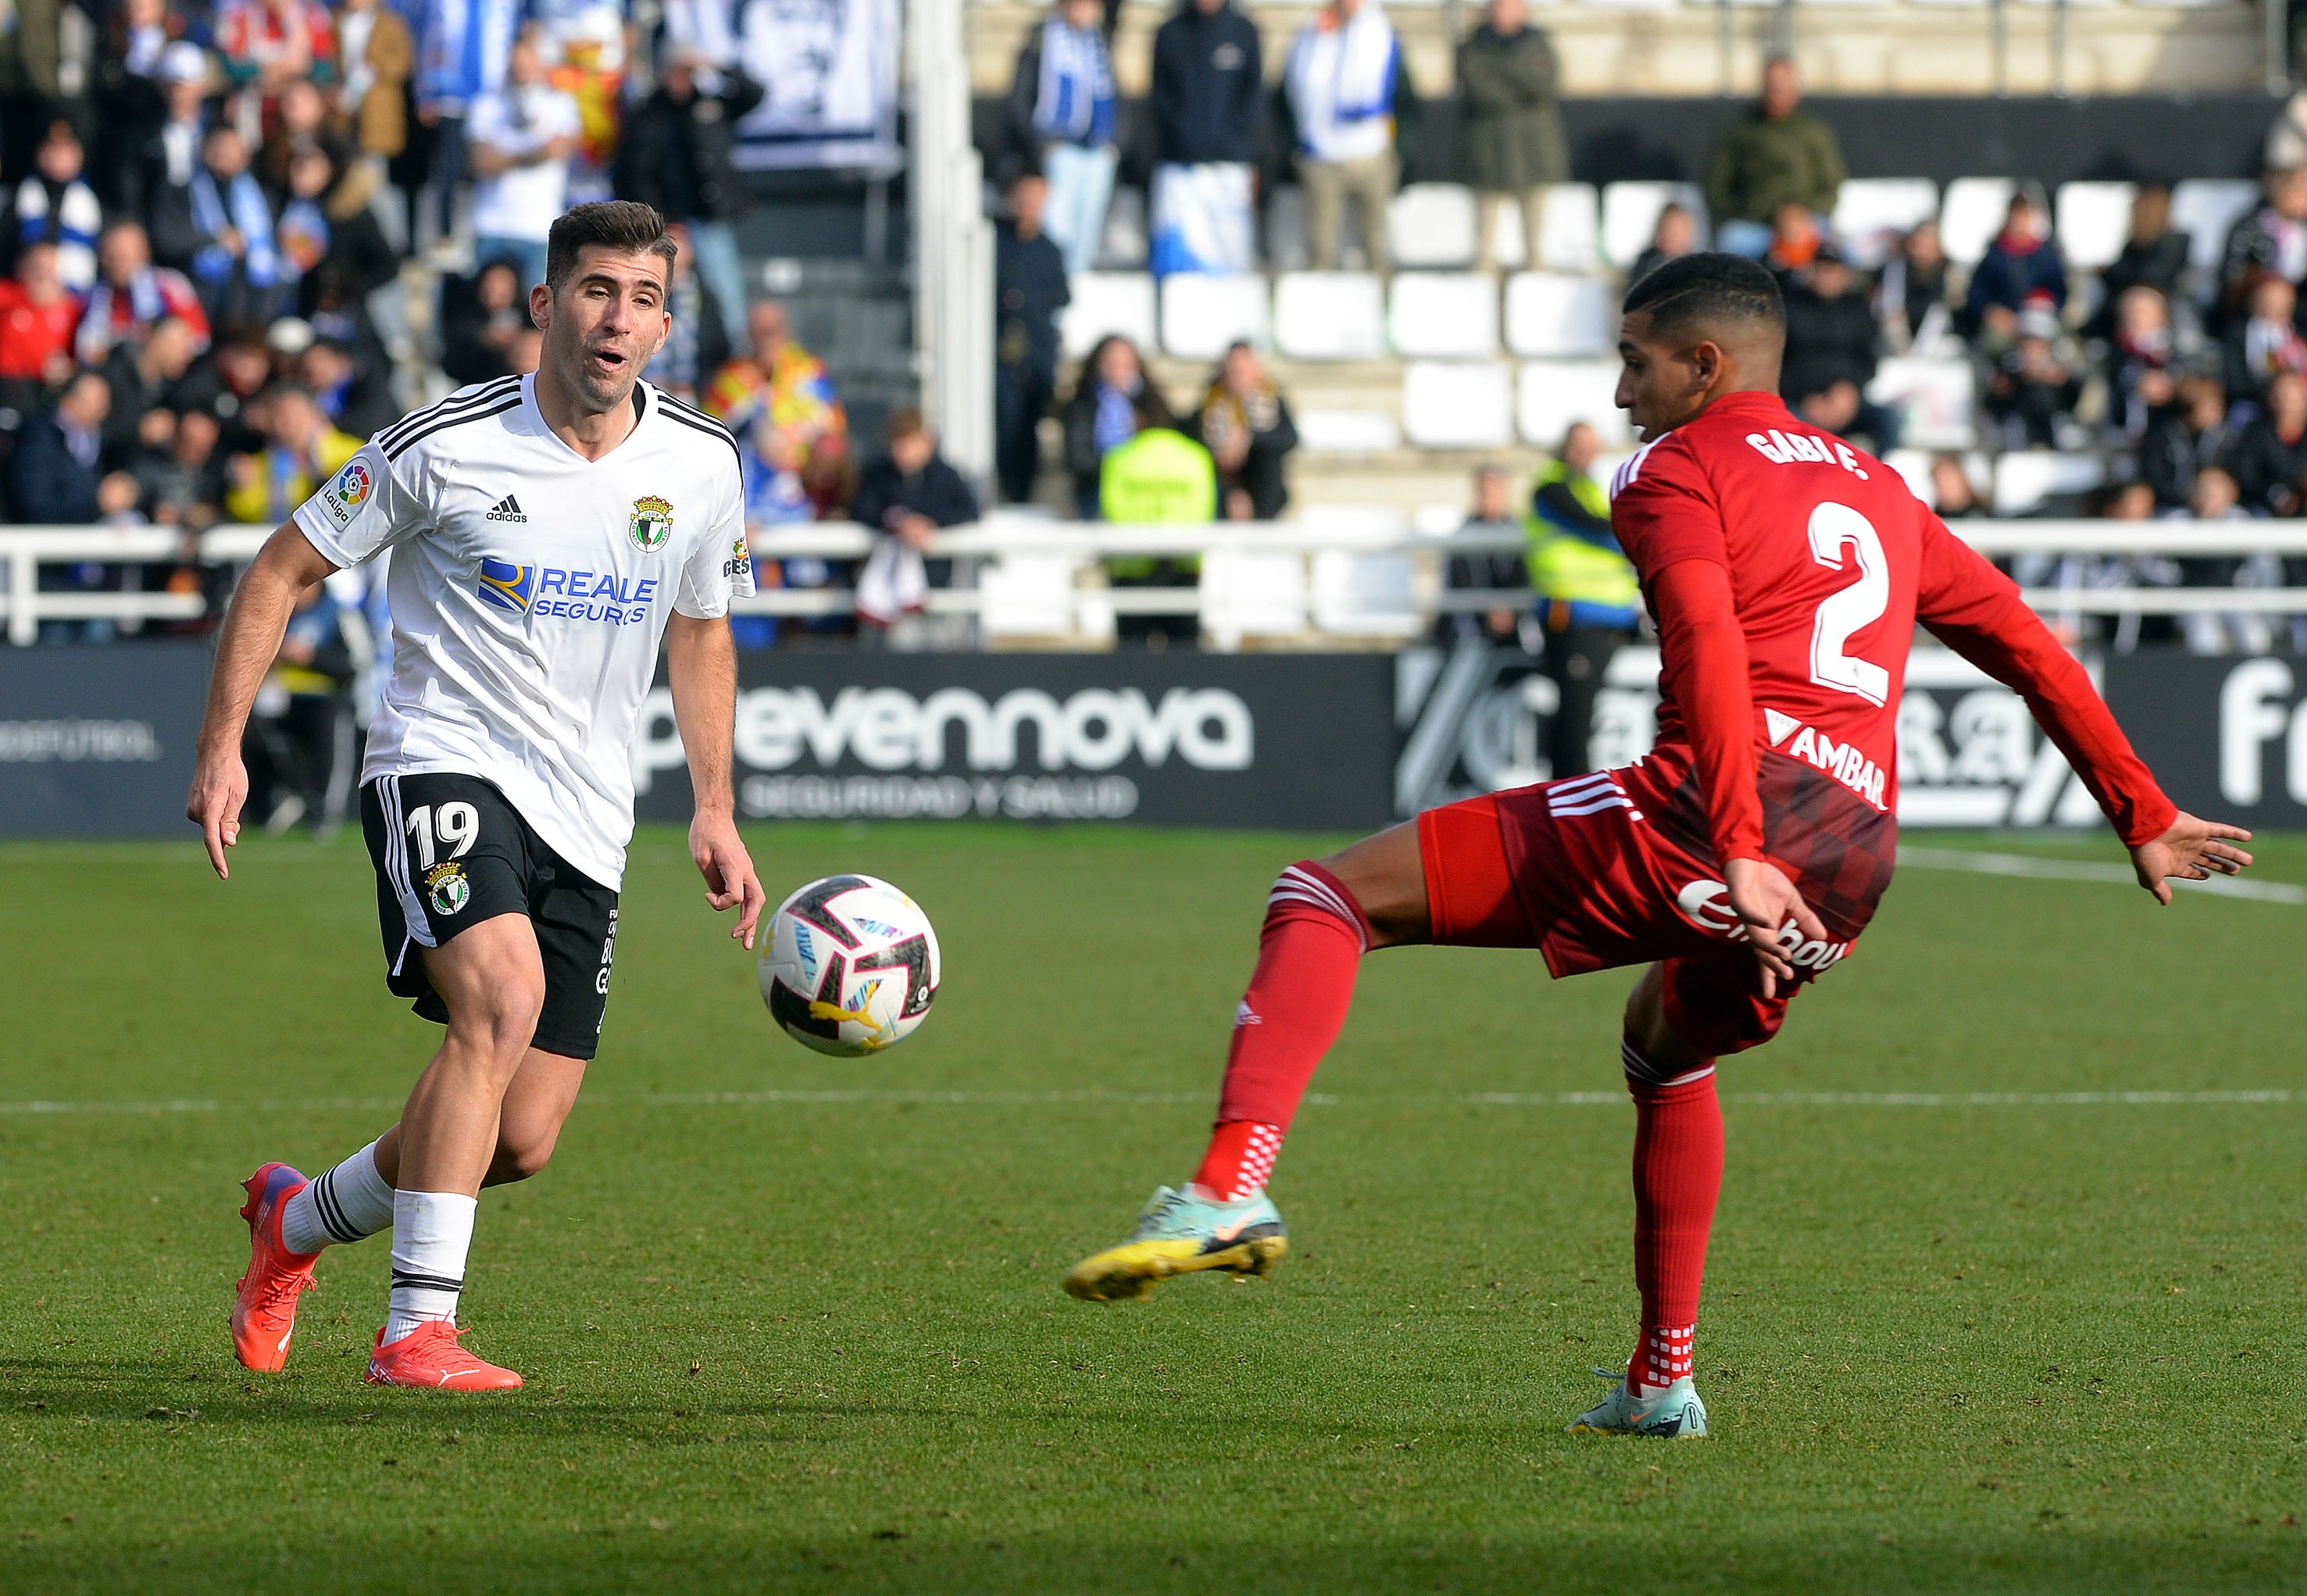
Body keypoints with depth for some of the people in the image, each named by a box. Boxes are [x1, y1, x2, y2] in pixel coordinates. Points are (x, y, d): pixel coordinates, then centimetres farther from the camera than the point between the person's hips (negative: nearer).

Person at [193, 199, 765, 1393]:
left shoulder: (699, 465, 2)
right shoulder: (448, 446, -10)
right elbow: (284, 569, 0)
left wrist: (714, 812, 14)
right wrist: (222, 745, -7)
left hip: (584, 819, 5)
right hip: (443, 764, -5)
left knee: (522, 1141, 1)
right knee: (503, 992, -32)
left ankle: (303, 1217, 31)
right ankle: (417, 1330, -28)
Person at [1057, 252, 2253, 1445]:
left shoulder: (1675, 472, 7)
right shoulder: (1878, 493, 29)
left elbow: (1710, 652, -12)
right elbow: (2028, 645, 33)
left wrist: (1738, 854, -23)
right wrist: (2145, 820, 42)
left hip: (1705, 818, -7)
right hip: (1857, 861, 7)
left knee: (1328, 896, -4)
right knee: (1667, 1047, 39)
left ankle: (1232, 1189, -27)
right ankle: (1663, 1381, 34)